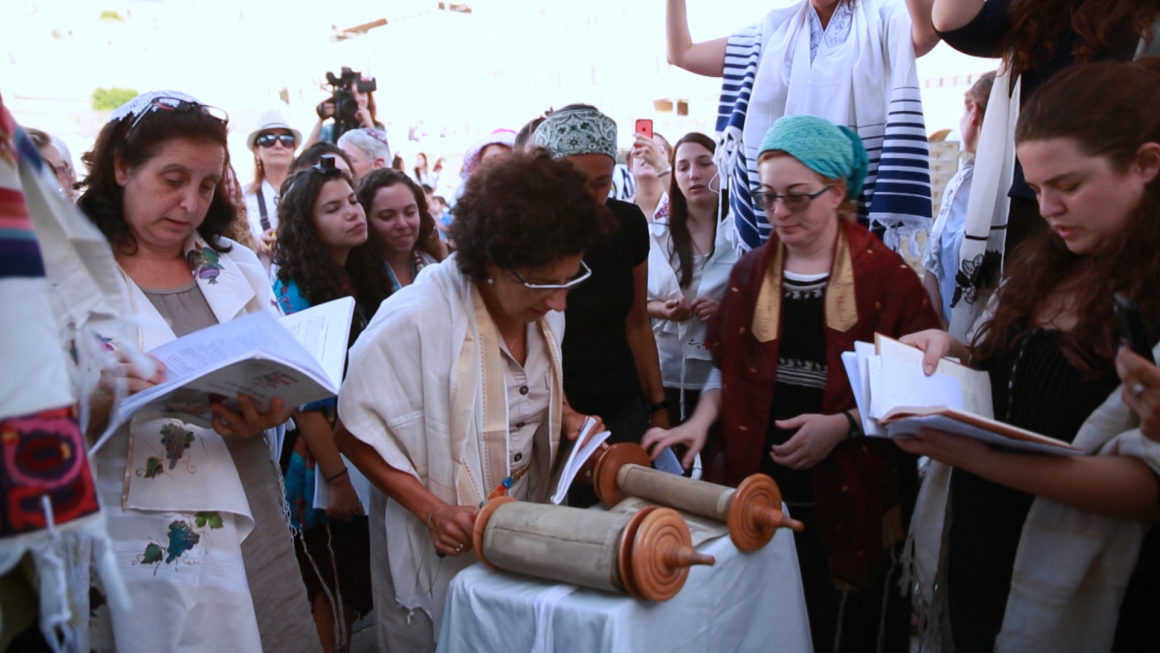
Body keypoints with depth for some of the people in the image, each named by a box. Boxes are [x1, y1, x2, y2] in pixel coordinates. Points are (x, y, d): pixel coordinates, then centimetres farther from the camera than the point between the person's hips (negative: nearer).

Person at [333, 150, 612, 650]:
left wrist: (568, 420, -7)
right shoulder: (415, 321, -27)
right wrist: (432, 511, -25)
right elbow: (354, 435, -18)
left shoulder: (541, 304, -6)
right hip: (439, 550, -6)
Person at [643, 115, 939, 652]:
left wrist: (844, 424, -18)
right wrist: (700, 421, -4)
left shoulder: (884, 276, -6)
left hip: (853, 503, -3)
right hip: (762, 497, 3)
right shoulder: (749, 274, 7)